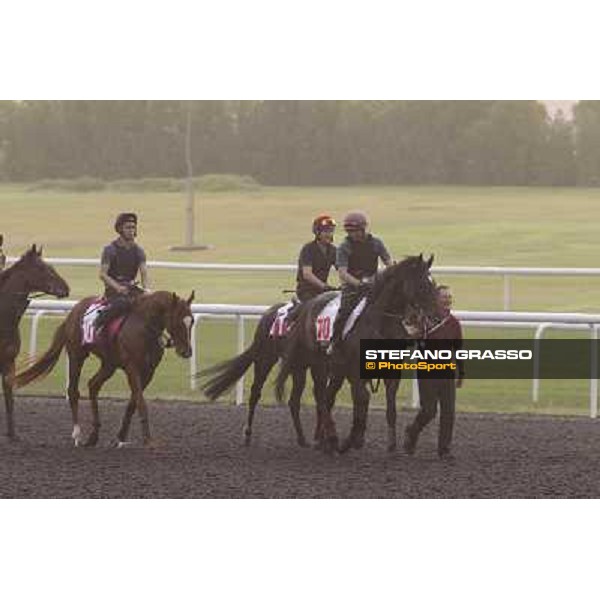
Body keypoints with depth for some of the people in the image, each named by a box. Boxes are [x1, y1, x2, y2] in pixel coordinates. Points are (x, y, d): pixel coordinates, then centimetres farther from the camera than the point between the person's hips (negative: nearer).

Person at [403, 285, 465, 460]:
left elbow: (459, 350, 14)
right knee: (429, 411, -4)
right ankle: (411, 433, 25)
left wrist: (461, 375, 16)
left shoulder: (454, 323, 6)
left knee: (448, 411, 1)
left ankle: (444, 449, 10)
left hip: (448, 373, 4)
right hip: (427, 372, -4)